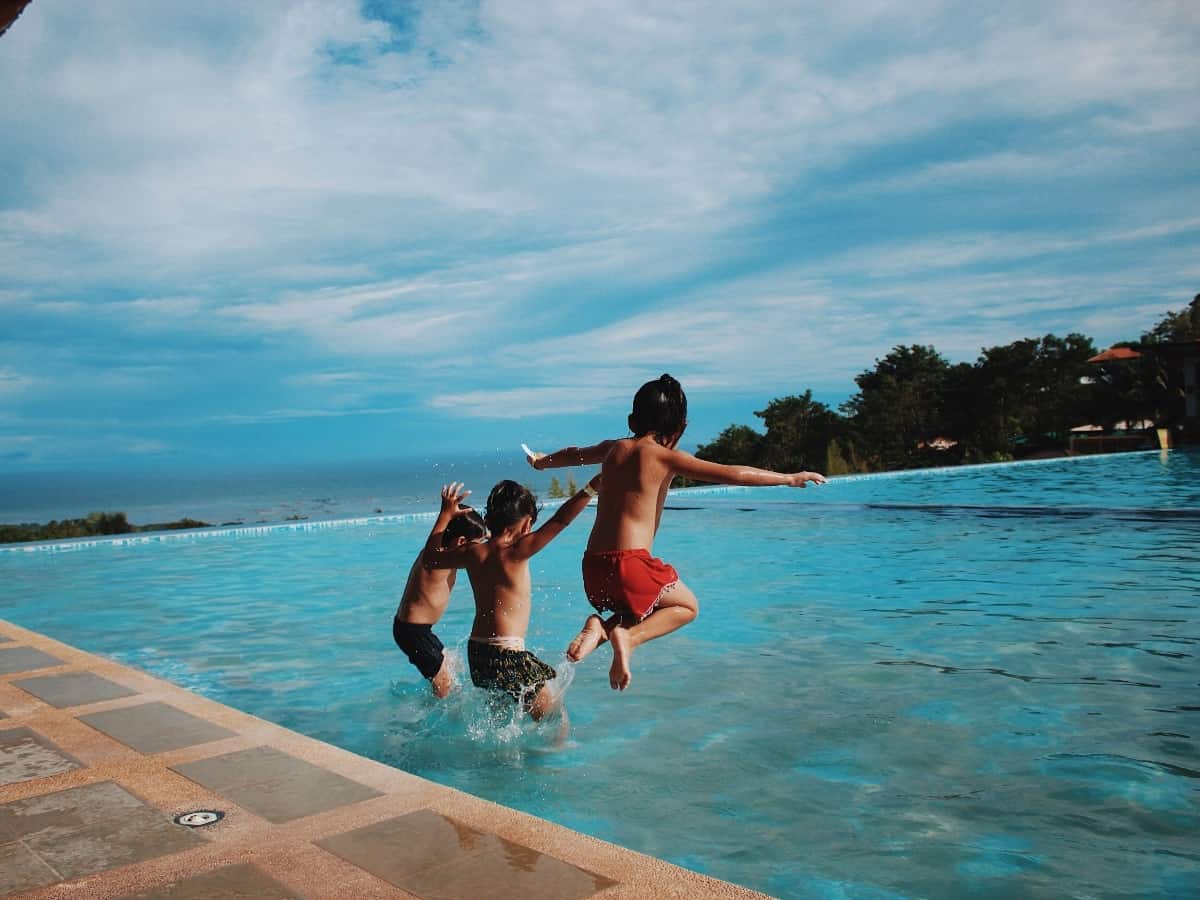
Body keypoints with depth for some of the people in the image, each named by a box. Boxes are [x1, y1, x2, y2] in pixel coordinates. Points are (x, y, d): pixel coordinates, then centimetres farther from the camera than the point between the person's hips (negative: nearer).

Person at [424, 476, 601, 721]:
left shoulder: (473, 553, 3)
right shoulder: (516, 552, -14)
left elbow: (431, 556, 20)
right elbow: (560, 521, -19)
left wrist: (446, 514, 27)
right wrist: (592, 487, -21)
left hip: (476, 652, 7)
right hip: (507, 655, -7)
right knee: (553, 716, 5)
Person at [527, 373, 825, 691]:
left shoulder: (614, 448, 14)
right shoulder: (666, 456, -5)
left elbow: (573, 454, 35)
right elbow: (733, 474, -10)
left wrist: (542, 460, 56)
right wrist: (789, 478, -2)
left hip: (592, 567, 7)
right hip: (629, 563, -7)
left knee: (648, 607, 31)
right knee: (687, 605, 18)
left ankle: (601, 628, 3)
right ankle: (628, 637, -6)